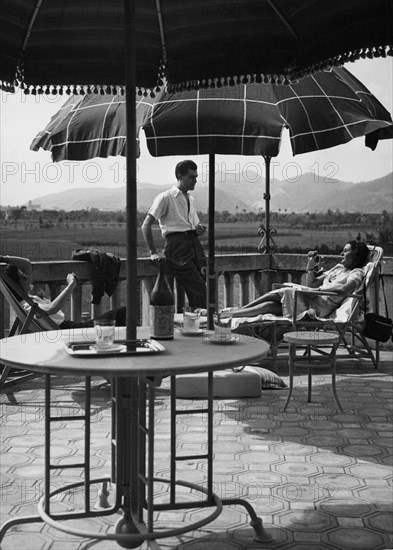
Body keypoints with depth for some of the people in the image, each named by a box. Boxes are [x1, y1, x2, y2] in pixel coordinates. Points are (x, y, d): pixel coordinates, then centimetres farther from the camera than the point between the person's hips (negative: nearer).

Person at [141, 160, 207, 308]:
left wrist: (198, 230, 7)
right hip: (177, 245, -7)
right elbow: (146, 226, -5)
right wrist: (153, 252, -8)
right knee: (199, 292, -16)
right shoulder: (165, 197, -1)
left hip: (194, 244, 7)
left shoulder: (191, 200, 21)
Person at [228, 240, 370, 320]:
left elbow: (343, 289, -22)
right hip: (311, 300, 8)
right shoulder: (339, 268, 25)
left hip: (320, 307, -8)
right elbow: (311, 284, 20)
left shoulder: (357, 273, 0)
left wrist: (320, 288, -13)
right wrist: (311, 265, 7)